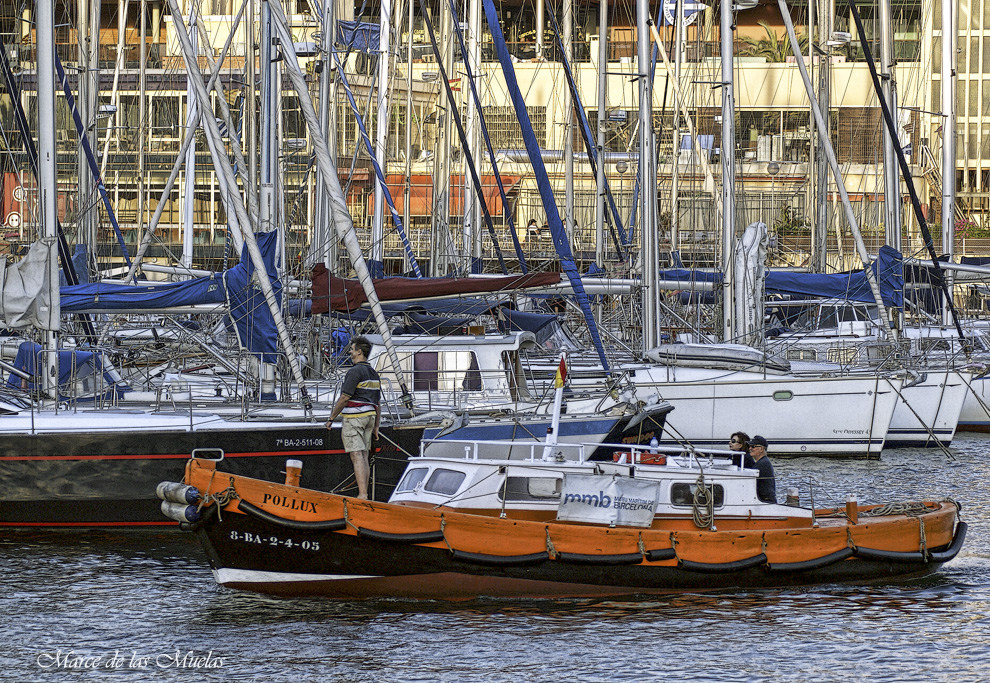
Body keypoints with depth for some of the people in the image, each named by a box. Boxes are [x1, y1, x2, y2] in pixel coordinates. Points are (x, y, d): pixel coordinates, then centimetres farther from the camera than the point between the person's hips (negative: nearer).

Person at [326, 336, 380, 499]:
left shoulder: (355, 371, -12)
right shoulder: (373, 374, 16)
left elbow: (344, 398, -15)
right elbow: (378, 404, 18)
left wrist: (331, 418, -7)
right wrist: (376, 428, 21)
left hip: (353, 417, -8)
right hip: (369, 417, 8)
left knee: (357, 456, -12)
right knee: (364, 457, 10)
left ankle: (362, 495, -21)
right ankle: (364, 495, 10)